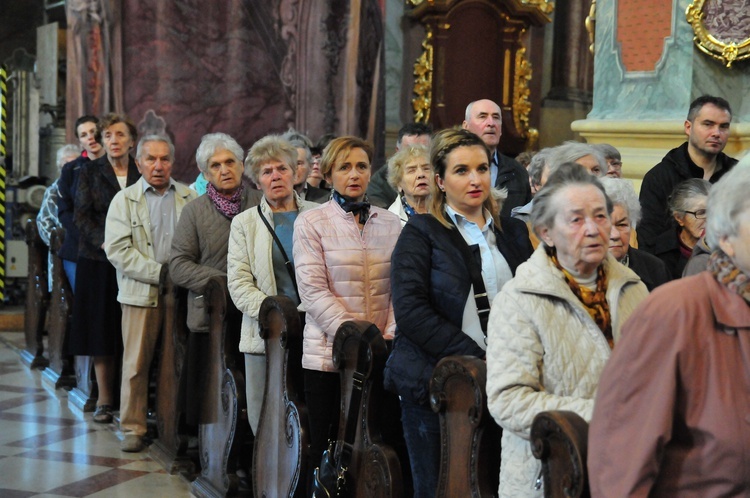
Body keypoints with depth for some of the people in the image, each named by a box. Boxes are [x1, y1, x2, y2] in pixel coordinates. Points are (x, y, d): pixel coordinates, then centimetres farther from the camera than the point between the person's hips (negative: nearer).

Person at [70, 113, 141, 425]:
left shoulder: (141, 174, 7)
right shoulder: (90, 172, 6)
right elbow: (81, 215, -1)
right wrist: (105, 243, -15)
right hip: (98, 260, 0)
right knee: (101, 330, 1)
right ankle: (104, 401, 6)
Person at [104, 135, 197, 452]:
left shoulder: (190, 198, 9)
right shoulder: (124, 200, 5)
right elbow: (117, 249, -5)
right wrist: (158, 272, -12)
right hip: (141, 293, -1)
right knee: (136, 362, 0)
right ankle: (133, 428, 9)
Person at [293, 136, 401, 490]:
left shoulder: (390, 223, 10)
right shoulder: (311, 223, 0)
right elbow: (313, 291, -9)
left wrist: (390, 337, -9)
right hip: (328, 354, -3)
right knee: (327, 447, 2)